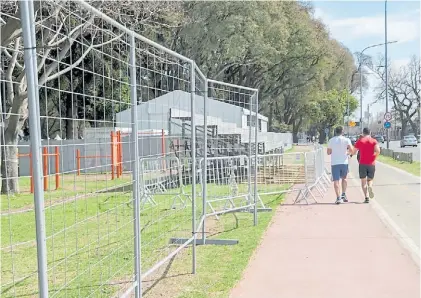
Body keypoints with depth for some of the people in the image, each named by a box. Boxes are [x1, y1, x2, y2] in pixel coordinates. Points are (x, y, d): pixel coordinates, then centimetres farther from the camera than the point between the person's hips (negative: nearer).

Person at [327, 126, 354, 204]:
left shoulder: (331, 140, 3)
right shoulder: (346, 140, -1)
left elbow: (328, 152, 7)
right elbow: (351, 150, -11)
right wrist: (348, 152, 10)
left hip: (334, 163, -1)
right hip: (344, 162, 1)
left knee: (336, 180, -2)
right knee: (344, 178, 21)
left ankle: (338, 198, -10)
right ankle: (344, 194, 12)